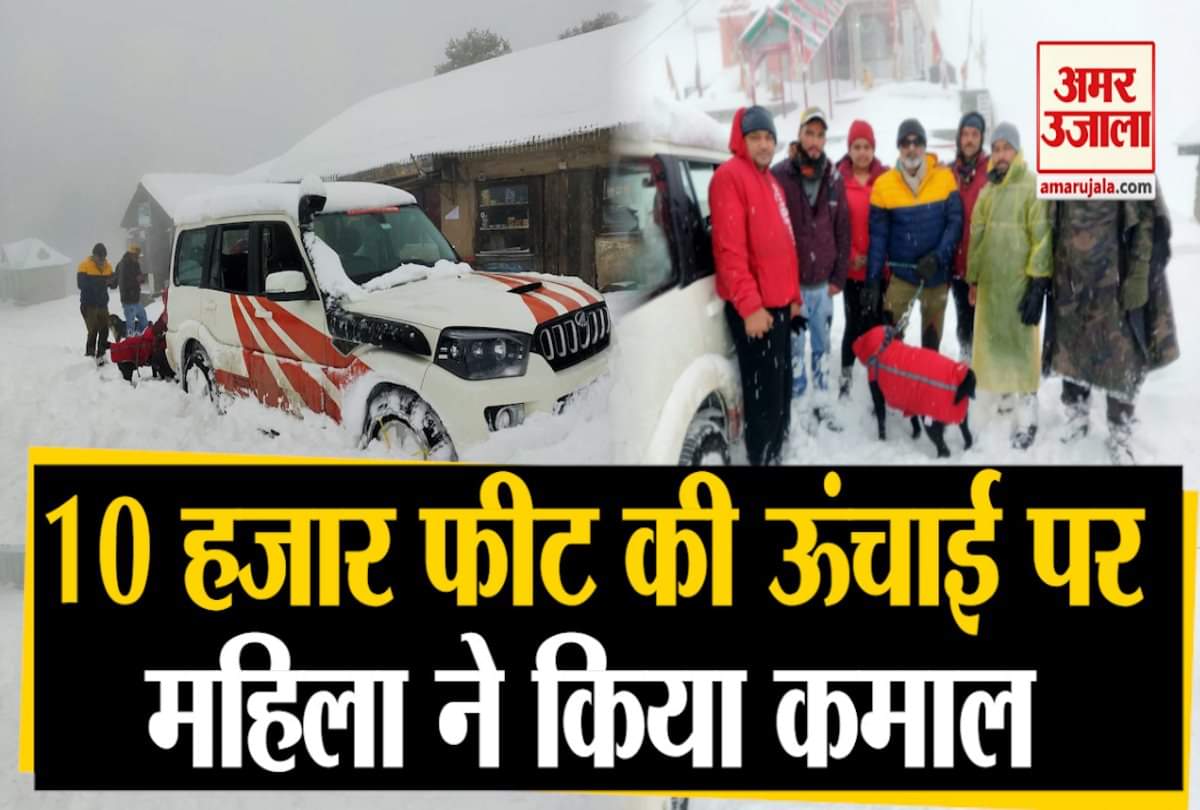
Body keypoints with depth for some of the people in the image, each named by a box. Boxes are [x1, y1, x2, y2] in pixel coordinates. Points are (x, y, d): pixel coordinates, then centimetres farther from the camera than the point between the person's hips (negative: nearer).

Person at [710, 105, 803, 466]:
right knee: (764, 390, -6)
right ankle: (762, 456, 4)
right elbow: (730, 249, -20)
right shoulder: (730, 176, -12)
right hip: (753, 308, -10)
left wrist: (792, 294, 20)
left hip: (778, 302, 10)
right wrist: (750, 305, -23)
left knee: (781, 384, 17)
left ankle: (776, 450, 30)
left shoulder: (769, 180, 18)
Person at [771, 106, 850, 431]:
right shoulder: (779, 176, -8)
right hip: (790, 282, -5)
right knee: (793, 349, -2)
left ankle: (821, 405, 26)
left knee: (822, 346, 14)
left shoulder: (834, 179, 7)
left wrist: (838, 277, 7)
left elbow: (842, 230, 11)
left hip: (823, 283, 5)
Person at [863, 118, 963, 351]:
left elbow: (955, 222, -6)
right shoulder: (884, 184, -6)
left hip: (937, 274, 1)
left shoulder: (945, 178, -6)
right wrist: (872, 281, -8)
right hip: (900, 274, -1)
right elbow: (878, 237, -4)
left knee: (931, 340, 13)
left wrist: (938, 257, -21)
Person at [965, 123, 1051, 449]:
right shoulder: (987, 191, 13)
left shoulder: (1033, 187, -8)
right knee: (993, 343, 13)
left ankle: (1028, 414, 3)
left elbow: (1043, 238, -13)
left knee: (1021, 345, -3)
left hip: (1020, 283, -6)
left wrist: (1039, 283, -17)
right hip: (989, 283, 7)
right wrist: (973, 279, 18)